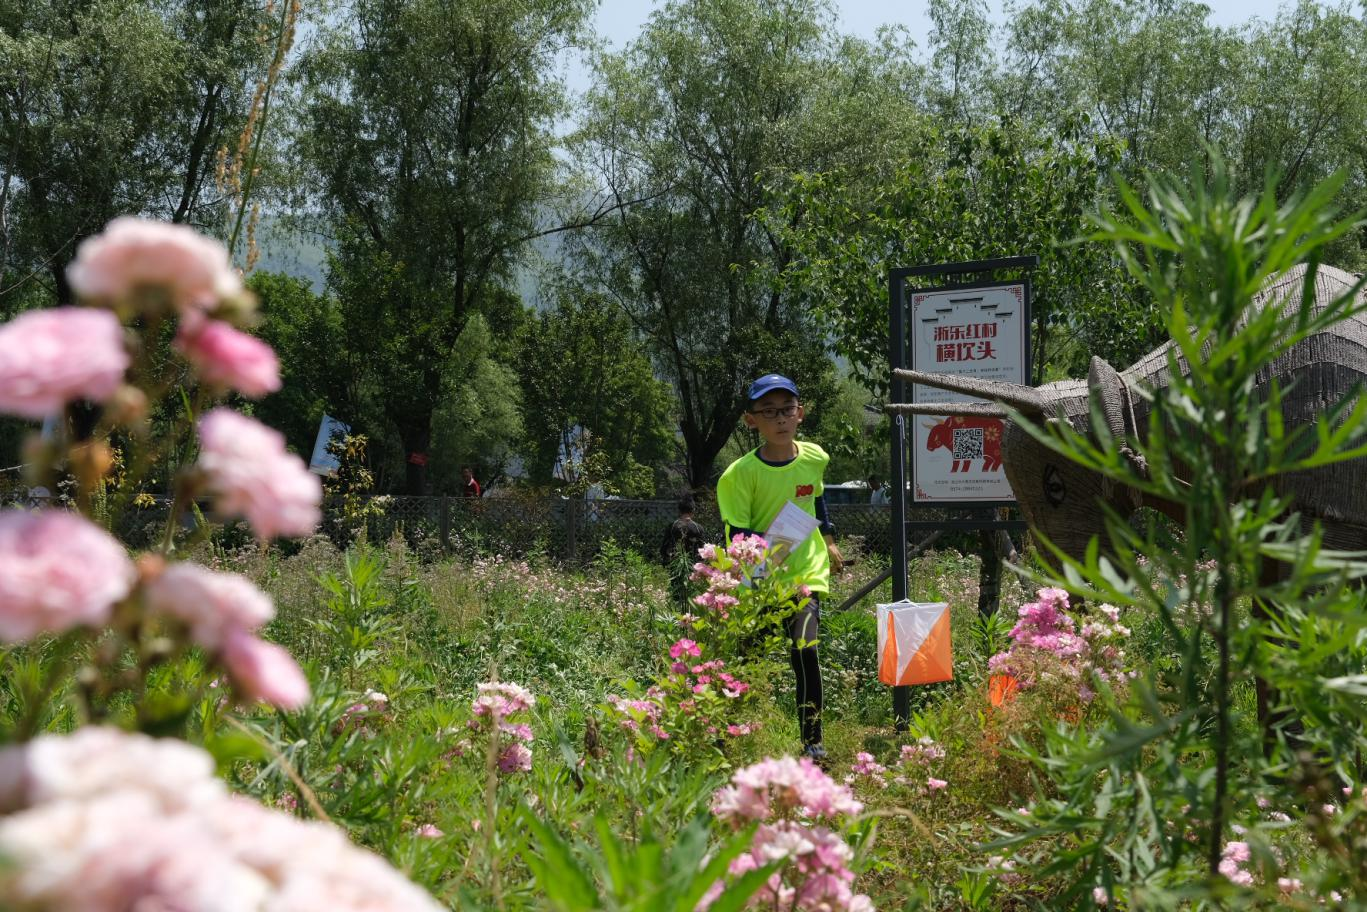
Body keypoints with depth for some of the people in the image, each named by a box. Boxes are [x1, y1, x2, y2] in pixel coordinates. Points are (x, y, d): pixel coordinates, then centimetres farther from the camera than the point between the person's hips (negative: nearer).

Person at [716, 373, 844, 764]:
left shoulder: (814, 458, 2)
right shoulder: (740, 473, -11)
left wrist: (829, 540, 26)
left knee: (804, 650, -18)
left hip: (806, 574, 1)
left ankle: (813, 741, -11)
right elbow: (736, 536, -12)